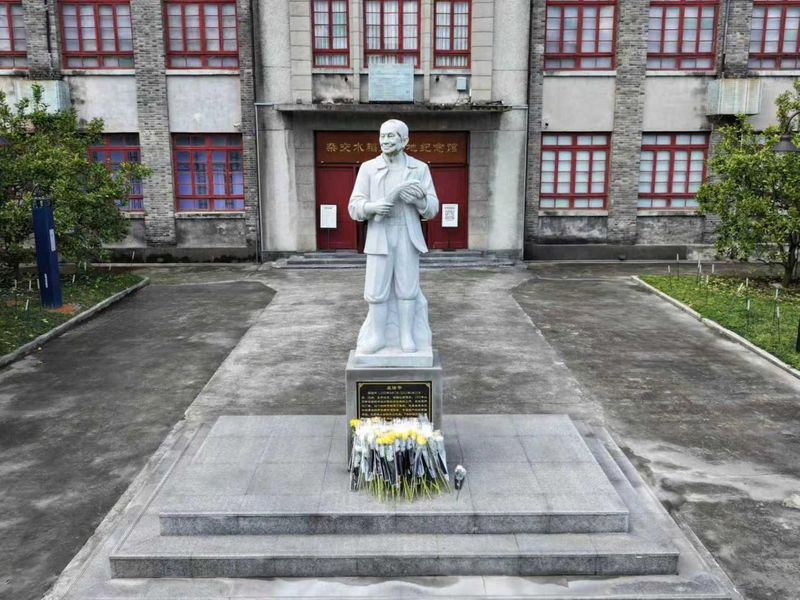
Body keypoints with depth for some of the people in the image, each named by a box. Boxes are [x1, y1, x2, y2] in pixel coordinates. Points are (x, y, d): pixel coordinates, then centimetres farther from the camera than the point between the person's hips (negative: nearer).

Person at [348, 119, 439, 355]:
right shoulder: (368, 168, 0)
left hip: (408, 237, 0)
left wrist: (419, 198, -24)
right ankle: (377, 336, 15)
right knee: (376, 291, 1)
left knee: (407, 288, 4)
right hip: (379, 237, 0)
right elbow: (355, 208, -3)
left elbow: (431, 210, -1)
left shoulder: (420, 168, 1)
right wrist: (373, 207, -25)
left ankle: (407, 336, 16)